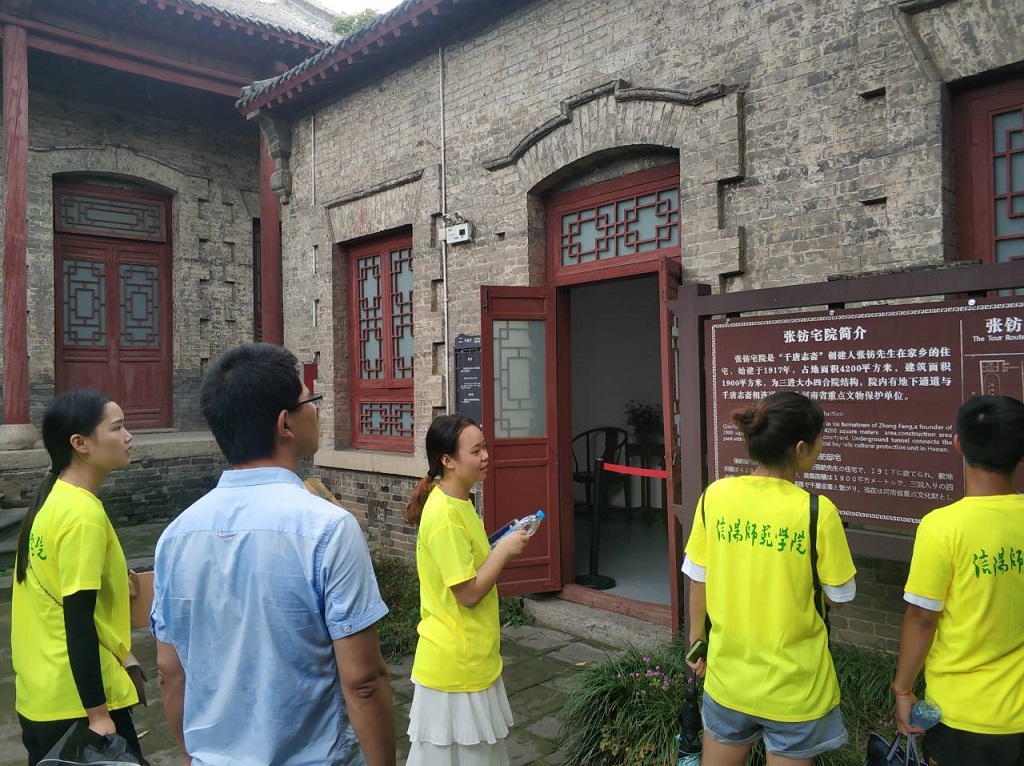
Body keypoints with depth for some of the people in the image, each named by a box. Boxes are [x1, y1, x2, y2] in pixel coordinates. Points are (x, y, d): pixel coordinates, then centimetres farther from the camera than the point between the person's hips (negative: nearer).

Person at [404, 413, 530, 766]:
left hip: (472, 657, 9)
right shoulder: (443, 514, -24)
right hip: (455, 661, -9)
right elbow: (469, 593, -23)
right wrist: (504, 550, -15)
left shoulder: (458, 504, 6)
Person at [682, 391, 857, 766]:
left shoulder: (716, 496, -10)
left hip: (728, 675, 3)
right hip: (794, 686, -3)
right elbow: (841, 595, -8)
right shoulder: (816, 511, -20)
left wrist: (697, 640, 13)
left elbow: (698, 578, -1)